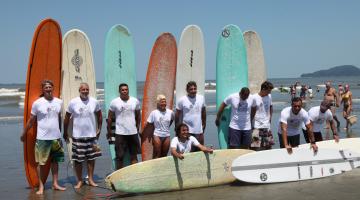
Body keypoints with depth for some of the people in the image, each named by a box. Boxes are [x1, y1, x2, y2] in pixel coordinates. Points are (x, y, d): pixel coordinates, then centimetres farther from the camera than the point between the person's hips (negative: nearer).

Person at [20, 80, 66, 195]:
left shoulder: (59, 102, 4)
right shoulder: (37, 103, -7)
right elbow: (31, 120, 0)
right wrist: (23, 134, 4)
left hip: (56, 137, 4)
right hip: (42, 138, -4)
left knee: (55, 161, 11)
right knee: (41, 163, 1)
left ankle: (55, 184, 20)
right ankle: (41, 186, 10)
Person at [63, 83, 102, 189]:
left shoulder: (94, 102, 0)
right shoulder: (73, 102, -5)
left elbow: (99, 116, 14)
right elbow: (67, 118, 3)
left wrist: (99, 129, 12)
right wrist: (65, 133, 6)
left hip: (92, 135, 2)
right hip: (77, 136, -2)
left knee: (91, 158, 7)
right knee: (78, 160, 2)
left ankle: (91, 179, 18)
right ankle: (79, 180, 14)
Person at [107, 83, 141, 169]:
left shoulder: (135, 101, 2)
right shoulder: (114, 102, -5)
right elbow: (109, 117, 2)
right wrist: (109, 131, 4)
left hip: (133, 132, 2)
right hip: (120, 133, -2)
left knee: (134, 156, 8)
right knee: (120, 156, 3)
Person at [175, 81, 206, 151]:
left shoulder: (201, 98, 3)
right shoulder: (182, 100, -8)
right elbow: (177, 115, -2)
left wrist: (204, 124, 18)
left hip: (199, 130, 4)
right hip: (187, 131, -4)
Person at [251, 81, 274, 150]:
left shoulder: (269, 96, 5)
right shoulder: (254, 97, -13)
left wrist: (270, 118, 11)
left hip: (267, 126, 6)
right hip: (257, 127, -5)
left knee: (268, 147, 9)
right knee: (256, 148, -5)